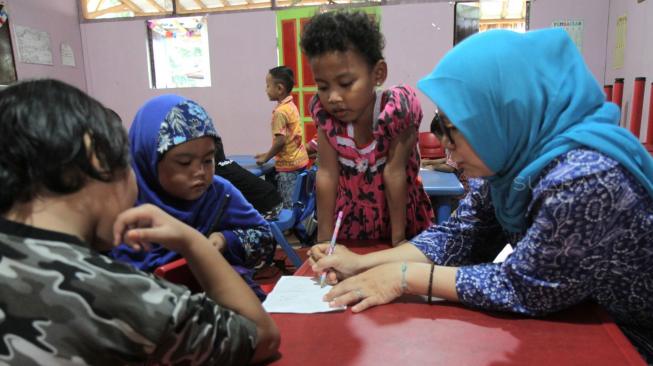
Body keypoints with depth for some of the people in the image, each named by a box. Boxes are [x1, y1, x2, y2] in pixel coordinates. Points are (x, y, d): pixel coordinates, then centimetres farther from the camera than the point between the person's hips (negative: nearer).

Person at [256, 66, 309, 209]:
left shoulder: (280, 111, -18)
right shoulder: (291, 106, 9)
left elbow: (280, 141, -22)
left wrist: (266, 158, -9)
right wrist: (269, 154, 19)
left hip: (288, 164, -9)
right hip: (298, 159, 9)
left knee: (289, 205, -1)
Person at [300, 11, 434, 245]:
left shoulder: (399, 106, -25)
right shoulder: (323, 110, -17)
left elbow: (394, 173, -24)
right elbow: (327, 173, -16)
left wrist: (398, 239, -17)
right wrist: (324, 238, -13)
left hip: (401, 219, -2)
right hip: (350, 220, 2)